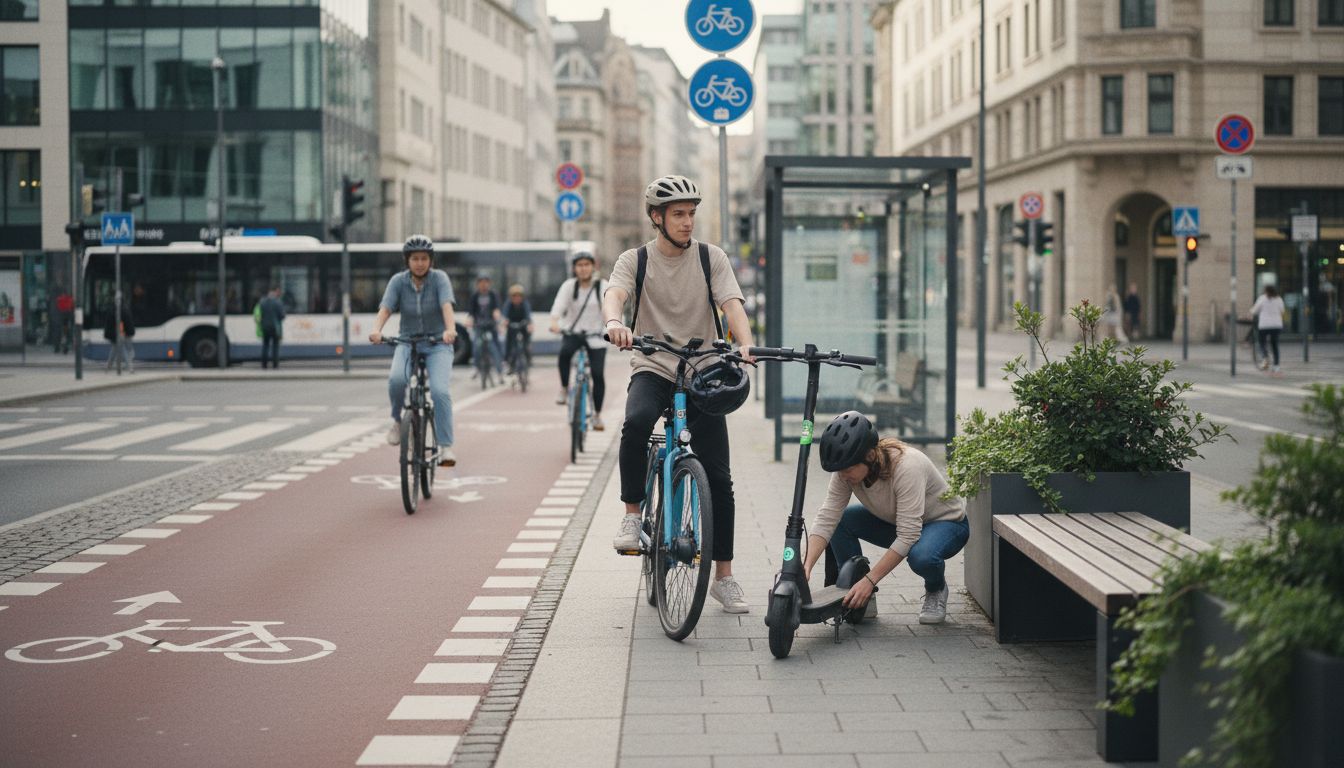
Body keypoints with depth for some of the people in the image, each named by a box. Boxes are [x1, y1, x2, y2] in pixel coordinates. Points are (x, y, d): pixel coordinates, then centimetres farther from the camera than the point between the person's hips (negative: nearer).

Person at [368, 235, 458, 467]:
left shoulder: (440, 278, -9)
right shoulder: (398, 281, -4)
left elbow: (446, 305, -24)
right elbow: (385, 308, -15)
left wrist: (450, 329, -44)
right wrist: (376, 330, -36)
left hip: (438, 345, -1)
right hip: (408, 343, 1)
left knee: (440, 391, -23)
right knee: (397, 379, -29)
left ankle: (446, 446, -18)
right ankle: (398, 420, -2)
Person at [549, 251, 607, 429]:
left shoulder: (603, 286, -4)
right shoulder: (569, 286, -3)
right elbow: (558, 306, -16)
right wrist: (554, 323, -37)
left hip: (596, 336, 0)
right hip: (573, 332, 0)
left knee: (598, 374, -6)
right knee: (565, 352, -34)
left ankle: (597, 414, 12)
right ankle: (564, 389, -11)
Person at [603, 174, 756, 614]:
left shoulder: (711, 258, 4)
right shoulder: (636, 260, 2)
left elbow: (731, 304, -10)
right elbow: (614, 294, -18)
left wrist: (745, 345, -31)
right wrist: (614, 322, -42)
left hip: (704, 374, 1)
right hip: (653, 370, -1)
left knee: (718, 477, -3)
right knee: (637, 422, -36)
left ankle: (723, 577, 9)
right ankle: (632, 514, -15)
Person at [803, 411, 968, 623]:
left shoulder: (907, 467, -38)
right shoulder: (846, 470, -20)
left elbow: (908, 536, -39)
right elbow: (826, 518, -22)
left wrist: (869, 580, -41)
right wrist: (806, 565, -36)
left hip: (946, 522, -6)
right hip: (895, 522, 6)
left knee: (921, 556, -38)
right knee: (840, 521, -17)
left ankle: (936, 590, -2)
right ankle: (857, 599, -2)